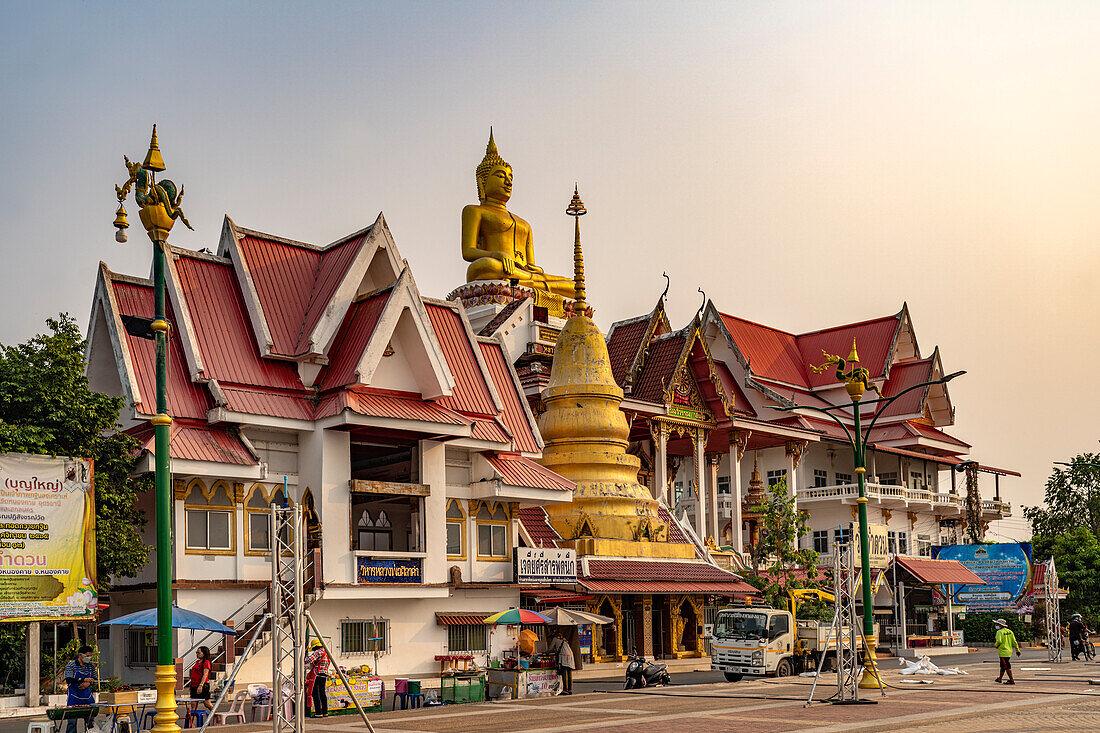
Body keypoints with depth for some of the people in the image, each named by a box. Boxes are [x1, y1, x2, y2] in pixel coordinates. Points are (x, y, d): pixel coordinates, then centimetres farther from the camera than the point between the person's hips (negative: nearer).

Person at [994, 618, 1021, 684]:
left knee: (1007, 666, -5)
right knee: (1002, 665, 21)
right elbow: (1014, 641, 6)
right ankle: (1000, 678, 34)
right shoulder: (1009, 631, 8)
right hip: (1009, 651, 8)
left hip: (1003, 652, -8)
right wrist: (1017, 650, 10)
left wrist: (996, 645, -5)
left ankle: (1012, 681, -6)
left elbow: (999, 641, -27)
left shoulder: (999, 632, -14)